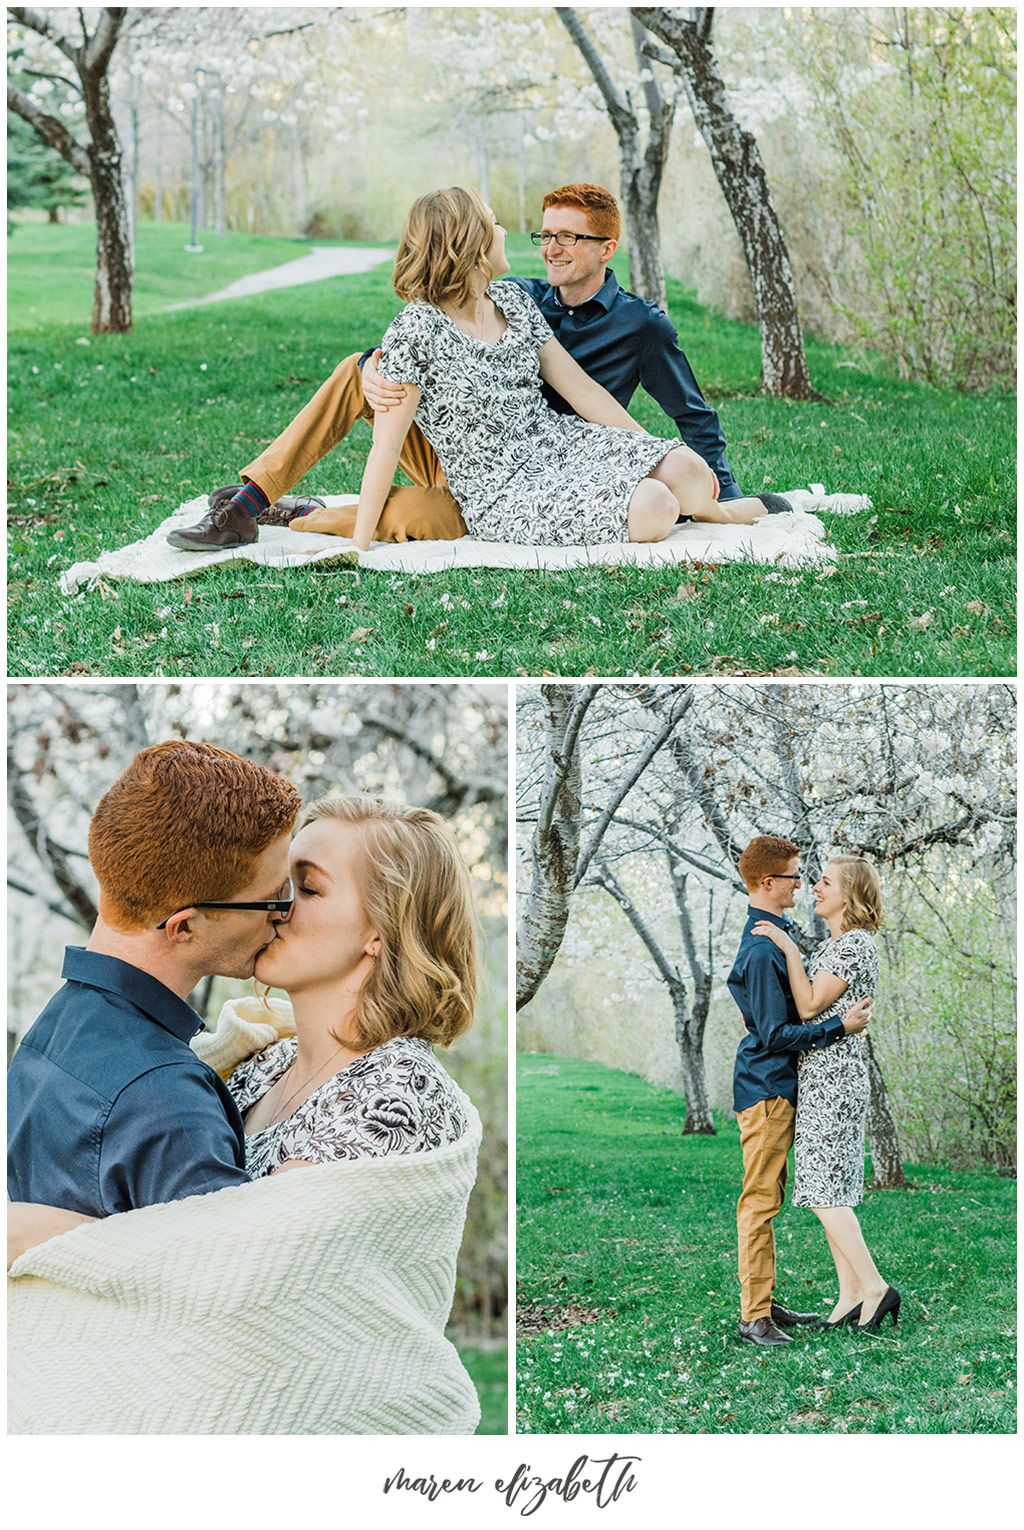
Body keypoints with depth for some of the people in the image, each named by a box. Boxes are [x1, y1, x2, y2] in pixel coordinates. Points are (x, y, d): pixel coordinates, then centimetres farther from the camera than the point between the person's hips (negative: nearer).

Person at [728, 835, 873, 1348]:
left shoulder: (771, 936, 14)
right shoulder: (762, 950, -19)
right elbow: (775, 1034, -20)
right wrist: (841, 1026, -18)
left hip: (778, 1085, 10)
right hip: (766, 1087, -10)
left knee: (767, 1199, 14)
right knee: (760, 1202, -7)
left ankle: (763, 1302, 21)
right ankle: (754, 1316, -3)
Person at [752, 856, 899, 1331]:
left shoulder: (856, 944, -12)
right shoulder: (829, 945, 17)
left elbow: (809, 1006, -16)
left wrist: (789, 948, -13)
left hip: (833, 1076, -10)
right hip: (819, 1077, 10)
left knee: (824, 1191, -10)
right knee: (828, 1192, 8)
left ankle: (875, 1288, -6)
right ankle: (850, 1295, 10)